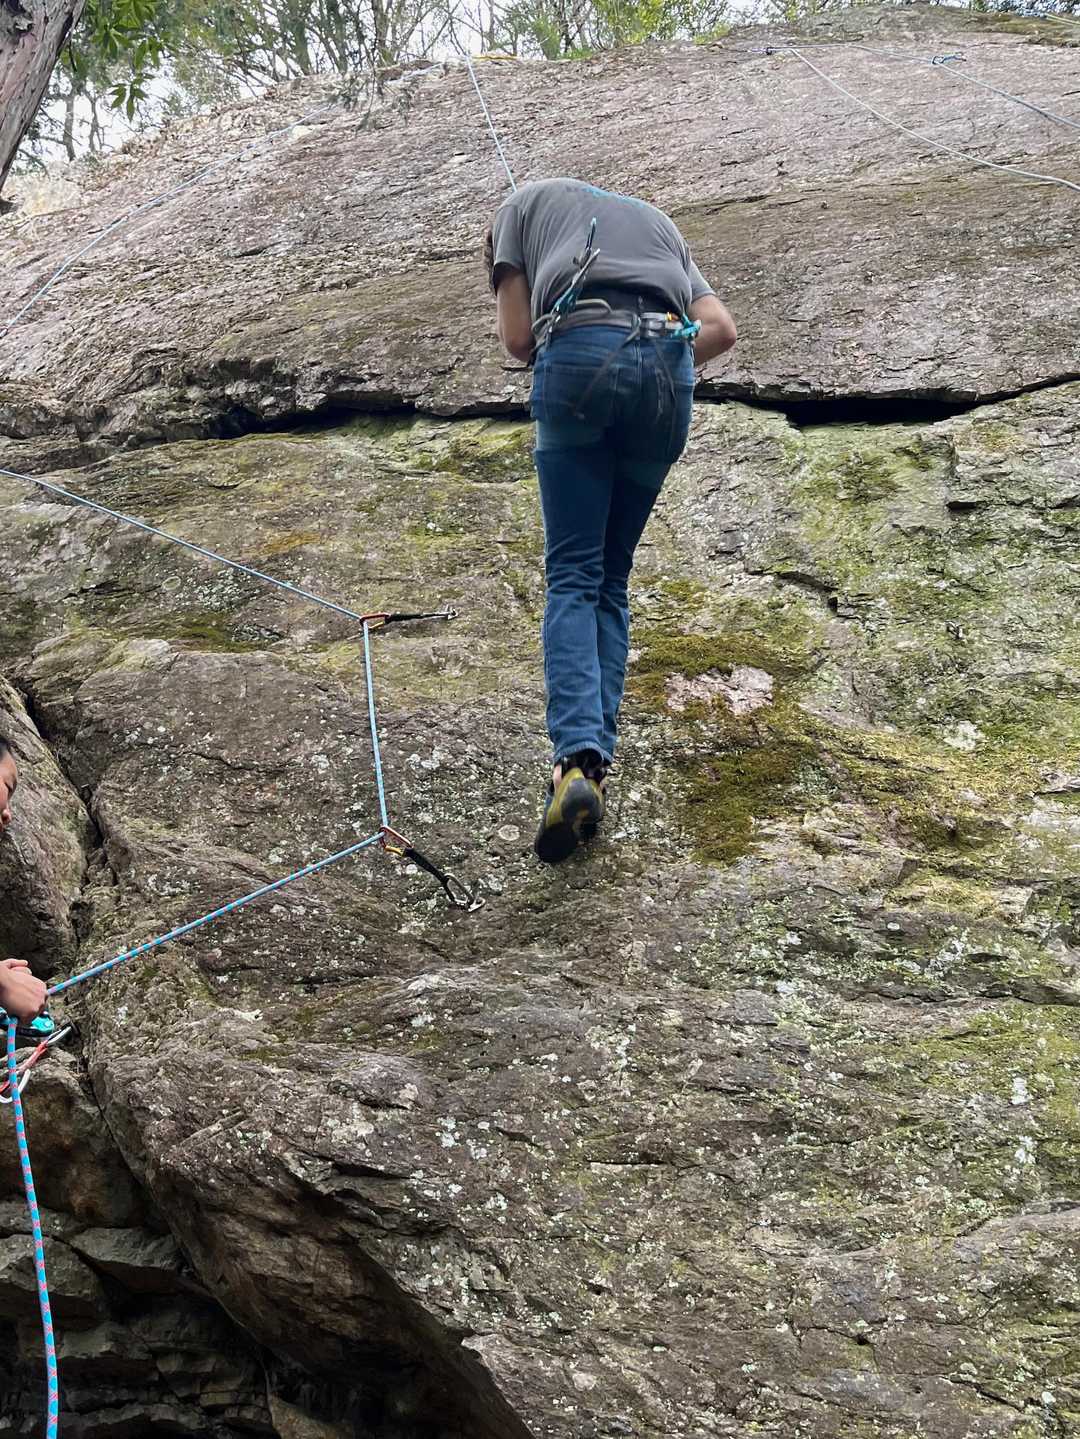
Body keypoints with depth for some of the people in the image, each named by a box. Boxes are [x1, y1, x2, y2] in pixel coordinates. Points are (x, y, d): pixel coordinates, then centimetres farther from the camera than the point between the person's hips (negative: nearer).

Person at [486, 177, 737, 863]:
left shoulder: (526, 203, 27)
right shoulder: (655, 220, 37)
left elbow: (517, 336, 16)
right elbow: (722, 327, 22)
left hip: (579, 351, -3)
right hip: (668, 364, 3)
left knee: (575, 576, -4)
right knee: (613, 580, 11)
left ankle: (577, 757, -23)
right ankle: (599, 757, -2)